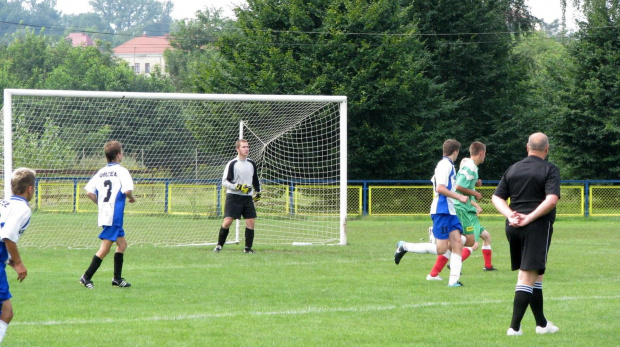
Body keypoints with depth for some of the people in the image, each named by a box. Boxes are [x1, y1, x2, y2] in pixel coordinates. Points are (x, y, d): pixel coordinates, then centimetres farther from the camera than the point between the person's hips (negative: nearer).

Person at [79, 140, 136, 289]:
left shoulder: (101, 172, 11)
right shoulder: (121, 171, -7)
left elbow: (89, 192, 3)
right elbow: (127, 190, -20)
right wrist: (131, 198, 1)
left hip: (104, 214, 8)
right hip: (114, 215, -8)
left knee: (122, 244, 18)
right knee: (105, 248, -6)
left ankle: (117, 278, 20)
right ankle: (86, 277, -7)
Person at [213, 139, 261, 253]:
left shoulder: (252, 164, 11)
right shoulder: (232, 164, -7)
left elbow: (255, 180, 26)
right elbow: (225, 181, -9)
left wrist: (258, 192, 21)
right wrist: (238, 187, -20)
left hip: (247, 197, 5)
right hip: (233, 197, -5)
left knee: (250, 221, -4)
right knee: (227, 221, -11)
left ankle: (248, 248, 5)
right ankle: (219, 245, 3)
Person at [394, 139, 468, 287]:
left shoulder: (447, 164, 19)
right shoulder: (446, 165, -11)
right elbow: (440, 188, -20)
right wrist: (459, 197, -16)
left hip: (449, 211, 10)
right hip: (442, 210, -10)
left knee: (457, 244, -1)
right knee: (441, 249, -11)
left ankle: (454, 280, -5)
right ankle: (404, 247, -1)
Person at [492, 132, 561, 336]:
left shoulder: (513, 169, 13)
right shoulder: (550, 170, -4)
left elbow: (497, 198, 9)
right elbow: (552, 199, -19)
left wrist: (510, 215, -4)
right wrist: (530, 217, -16)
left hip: (513, 227, 6)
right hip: (538, 227, -6)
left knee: (536, 275, 18)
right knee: (528, 276, -6)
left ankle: (541, 323, 24)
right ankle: (514, 327, -13)